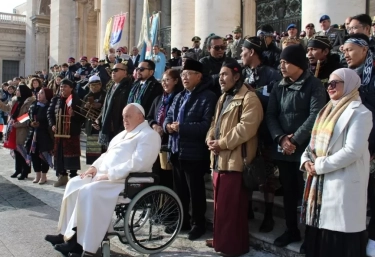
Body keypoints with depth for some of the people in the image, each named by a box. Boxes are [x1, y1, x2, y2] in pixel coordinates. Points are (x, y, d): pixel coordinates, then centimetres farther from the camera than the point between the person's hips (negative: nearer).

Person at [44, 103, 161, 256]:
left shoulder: (149, 135, -10)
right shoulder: (124, 134, 22)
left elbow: (136, 164, -23)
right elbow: (108, 153, 27)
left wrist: (110, 174, -22)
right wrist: (95, 166, 8)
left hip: (124, 181, -10)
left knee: (89, 191, -27)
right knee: (74, 184, 0)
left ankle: (80, 243, -19)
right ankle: (67, 233, 3)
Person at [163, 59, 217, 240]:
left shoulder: (207, 97, -10)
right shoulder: (179, 96, 17)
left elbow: (207, 125, -20)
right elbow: (169, 116, 15)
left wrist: (181, 127, -21)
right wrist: (168, 125, -9)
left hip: (194, 152, -8)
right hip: (177, 150, 8)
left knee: (196, 190, 4)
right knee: (179, 188, 17)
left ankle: (198, 223, 18)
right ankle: (182, 220, 32)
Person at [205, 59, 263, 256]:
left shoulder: (248, 99, -10)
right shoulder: (223, 98, 21)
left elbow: (246, 128, -20)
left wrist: (222, 143, -16)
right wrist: (210, 139, 1)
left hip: (235, 160, -9)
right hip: (219, 159, 9)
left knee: (232, 206, -3)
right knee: (220, 204, 15)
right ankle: (221, 239, 27)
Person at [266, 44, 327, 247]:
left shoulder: (314, 85, -5)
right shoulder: (278, 87, 10)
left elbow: (315, 116, -15)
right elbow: (270, 115, 4)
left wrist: (295, 140, -18)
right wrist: (280, 138, -12)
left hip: (305, 149, -5)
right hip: (282, 149, 5)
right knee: (288, 191, 13)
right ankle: (291, 230, 27)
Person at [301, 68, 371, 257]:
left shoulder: (359, 113, -10)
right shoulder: (328, 111, 17)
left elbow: (352, 151, -19)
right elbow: (315, 141, 19)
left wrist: (320, 166, -14)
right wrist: (306, 160, -1)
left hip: (343, 183, -8)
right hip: (320, 182, 8)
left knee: (339, 239, -2)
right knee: (318, 235, 13)